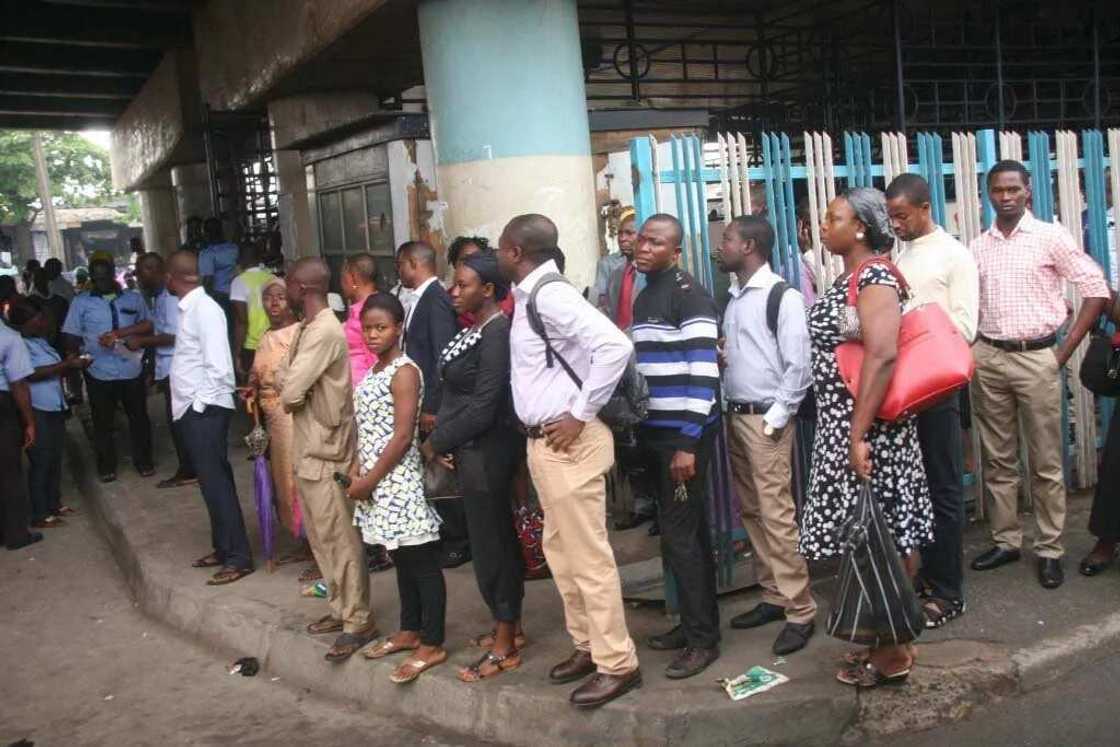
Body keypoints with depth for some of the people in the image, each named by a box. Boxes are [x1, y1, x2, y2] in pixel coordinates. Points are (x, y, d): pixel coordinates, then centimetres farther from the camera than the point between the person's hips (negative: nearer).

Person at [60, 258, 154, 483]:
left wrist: (119, 333, -13)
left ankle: (144, 461, 25)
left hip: (132, 369, 1)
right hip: (99, 372, 0)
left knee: (139, 417, 11)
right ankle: (106, 466, 23)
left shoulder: (134, 298, 6)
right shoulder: (81, 302, 4)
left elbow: (148, 325, 0)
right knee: (103, 421, 10)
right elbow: (71, 336, 2)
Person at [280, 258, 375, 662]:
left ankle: (358, 621, 8)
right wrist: (290, 385, -7)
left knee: (340, 538, -1)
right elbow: (285, 379, 13)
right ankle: (342, 608, 28)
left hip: (327, 450, -10)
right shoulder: (308, 328, 12)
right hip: (309, 447, 10)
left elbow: (290, 390, -23)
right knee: (321, 537, 17)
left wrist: (288, 386, -3)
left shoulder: (324, 331, -20)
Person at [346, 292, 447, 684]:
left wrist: (369, 480, -15)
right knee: (402, 560, 18)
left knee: (423, 562, 0)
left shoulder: (404, 372, -14)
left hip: (399, 481, -9)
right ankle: (409, 631, 30)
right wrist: (358, 470, 4)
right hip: (378, 481, 9)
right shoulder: (375, 370, 12)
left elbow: (403, 435, -19)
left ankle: (432, 645, 7)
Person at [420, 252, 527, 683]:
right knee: (498, 538, 17)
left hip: (485, 453, -9)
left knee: (490, 542, 1)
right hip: (471, 450, 9)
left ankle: (504, 647, 14)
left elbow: (482, 407, -22)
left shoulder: (497, 333, -19)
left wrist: (436, 443, -12)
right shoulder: (474, 329, 9)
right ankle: (510, 627, 31)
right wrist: (443, 437, -1)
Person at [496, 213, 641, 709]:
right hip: (541, 441, 10)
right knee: (560, 551, 19)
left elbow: (615, 346, -29)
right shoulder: (527, 297, 12)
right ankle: (587, 646, 33)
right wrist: (536, 437, 10)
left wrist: (581, 414, -23)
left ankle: (617, 664, 11)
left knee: (588, 556, -1)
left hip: (568, 442, -10)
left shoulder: (551, 296, -18)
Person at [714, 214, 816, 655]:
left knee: (777, 514, -8)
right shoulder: (733, 299, 15)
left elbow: (798, 365, -14)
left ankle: (800, 611, 1)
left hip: (766, 418, -8)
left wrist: (776, 417, -15)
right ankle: (773, 596, 23)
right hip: (735, 416, 8)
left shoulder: (782, 296, -9)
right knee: (751, 512, 12)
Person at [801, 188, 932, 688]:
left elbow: (882, 355, -25)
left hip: (866, 427, -9)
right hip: (840, 425, 9)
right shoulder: (847, 278, 13)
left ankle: (893, 652, 13)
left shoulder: (874, 277, -15)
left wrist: (859, 435, -27)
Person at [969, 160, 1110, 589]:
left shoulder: (1050, 236, -4)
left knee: (1046, 463, 3)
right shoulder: (978, 246, 7)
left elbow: (1097, 289, -3)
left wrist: (1064, 352, -6)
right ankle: (1005, 541, 22)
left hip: (1036, 359, -3)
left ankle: (1050, 550, 13)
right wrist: (969, 351, 1)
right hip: (988, 359, 4)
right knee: (998, 460, 11)